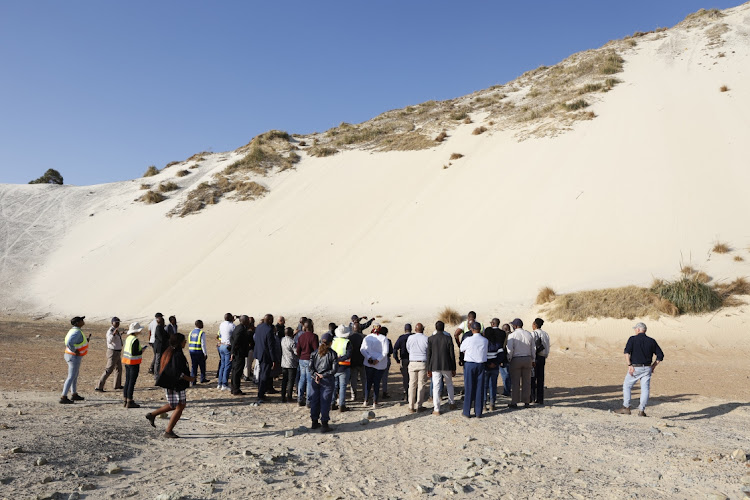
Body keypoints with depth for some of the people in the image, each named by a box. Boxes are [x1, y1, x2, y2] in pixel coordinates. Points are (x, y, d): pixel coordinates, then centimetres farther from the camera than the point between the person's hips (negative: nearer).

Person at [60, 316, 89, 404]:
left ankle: (74, 395, 31)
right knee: (71, 377, -3)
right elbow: (69, 343, -37)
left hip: (71, 356, 10)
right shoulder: (77, 332, -23)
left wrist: (85, 340, 12)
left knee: (75, 376, 20)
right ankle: (63, 398, 1)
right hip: (74, 357, -10)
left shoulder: (74, 330, 9)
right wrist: (75, 351, -24)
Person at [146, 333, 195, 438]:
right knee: (180, 407, 0)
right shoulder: (177, 355, -22)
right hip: (176, 385, -10)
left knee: (173, 405, 24)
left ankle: (152, 415, 28)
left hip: (170, 384, 10)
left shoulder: (169, 352, 9)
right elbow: (177, 373, -26)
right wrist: (190, 379, -15)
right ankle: (168, 431, 6)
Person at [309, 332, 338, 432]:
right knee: (325, 402, 2)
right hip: (326, 381, -4)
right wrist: (323, 375, -9)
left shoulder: (315, 352, 4)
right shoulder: (332, 353, -7)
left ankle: (314, 422, 23)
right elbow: (334, 369, -12)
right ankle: (324, 425, 3)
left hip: (314, 380, 4)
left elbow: (310, 366, -2)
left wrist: (315, 375, -5)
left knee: (314, 401, 13)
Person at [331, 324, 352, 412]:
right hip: (344, 368, -4)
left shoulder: (333, 341, 0)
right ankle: (341, 406, 4)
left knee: (333, 385, 15)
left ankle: (332, 404, 19)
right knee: (343, 386, 3)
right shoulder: (348, 343, -11)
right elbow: (348, 355, -19)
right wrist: (340, 359, -16)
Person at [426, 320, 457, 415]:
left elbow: (428, 355, -3)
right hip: (447, 366, 1)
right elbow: (452, 355, -2)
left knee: (436, 387, 1)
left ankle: (436, 409, 0)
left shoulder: (430, 339, -4)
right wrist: (453, 369, 6)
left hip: (435, 367, -1)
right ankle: (451, 403, 34)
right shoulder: (448, 338, -4)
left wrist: (428, 369, 4)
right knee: (449, 384, 22)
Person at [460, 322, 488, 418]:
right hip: (481, 365, 3)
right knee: (479, 388, 7)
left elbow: (462, 349, 6)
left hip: (469, 364, -2)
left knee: (469, 388, 3)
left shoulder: (468, 340, -10)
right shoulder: (485, 340, -1)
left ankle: (467, 412, 7)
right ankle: (478, 412, 11)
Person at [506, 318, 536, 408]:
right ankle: (526, 402, 12)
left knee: (515, 382, 1)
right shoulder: (529, 334, 6)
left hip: (516, 360, -4)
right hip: (527, 359, 4)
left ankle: (514, 402, 4)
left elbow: (510, 350, -12)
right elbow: (533, 349, 9)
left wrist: (509, 360, 0)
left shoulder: (512, 335, -9)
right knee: (526, 381, 9)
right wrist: (532, 360, 17)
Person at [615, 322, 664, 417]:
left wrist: (629, 365, -17)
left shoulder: (633, 339, -3)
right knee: (645, 389, 6)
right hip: (647, 369, 3)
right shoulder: (651, 341, 8)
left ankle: (626, 408, 8)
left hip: (635, 368, -3)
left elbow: (627, 352, -18)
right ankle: (641, 410, 3)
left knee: (626, 386, 10)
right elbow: (660, 355, 7)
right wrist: (653, 366, 12)